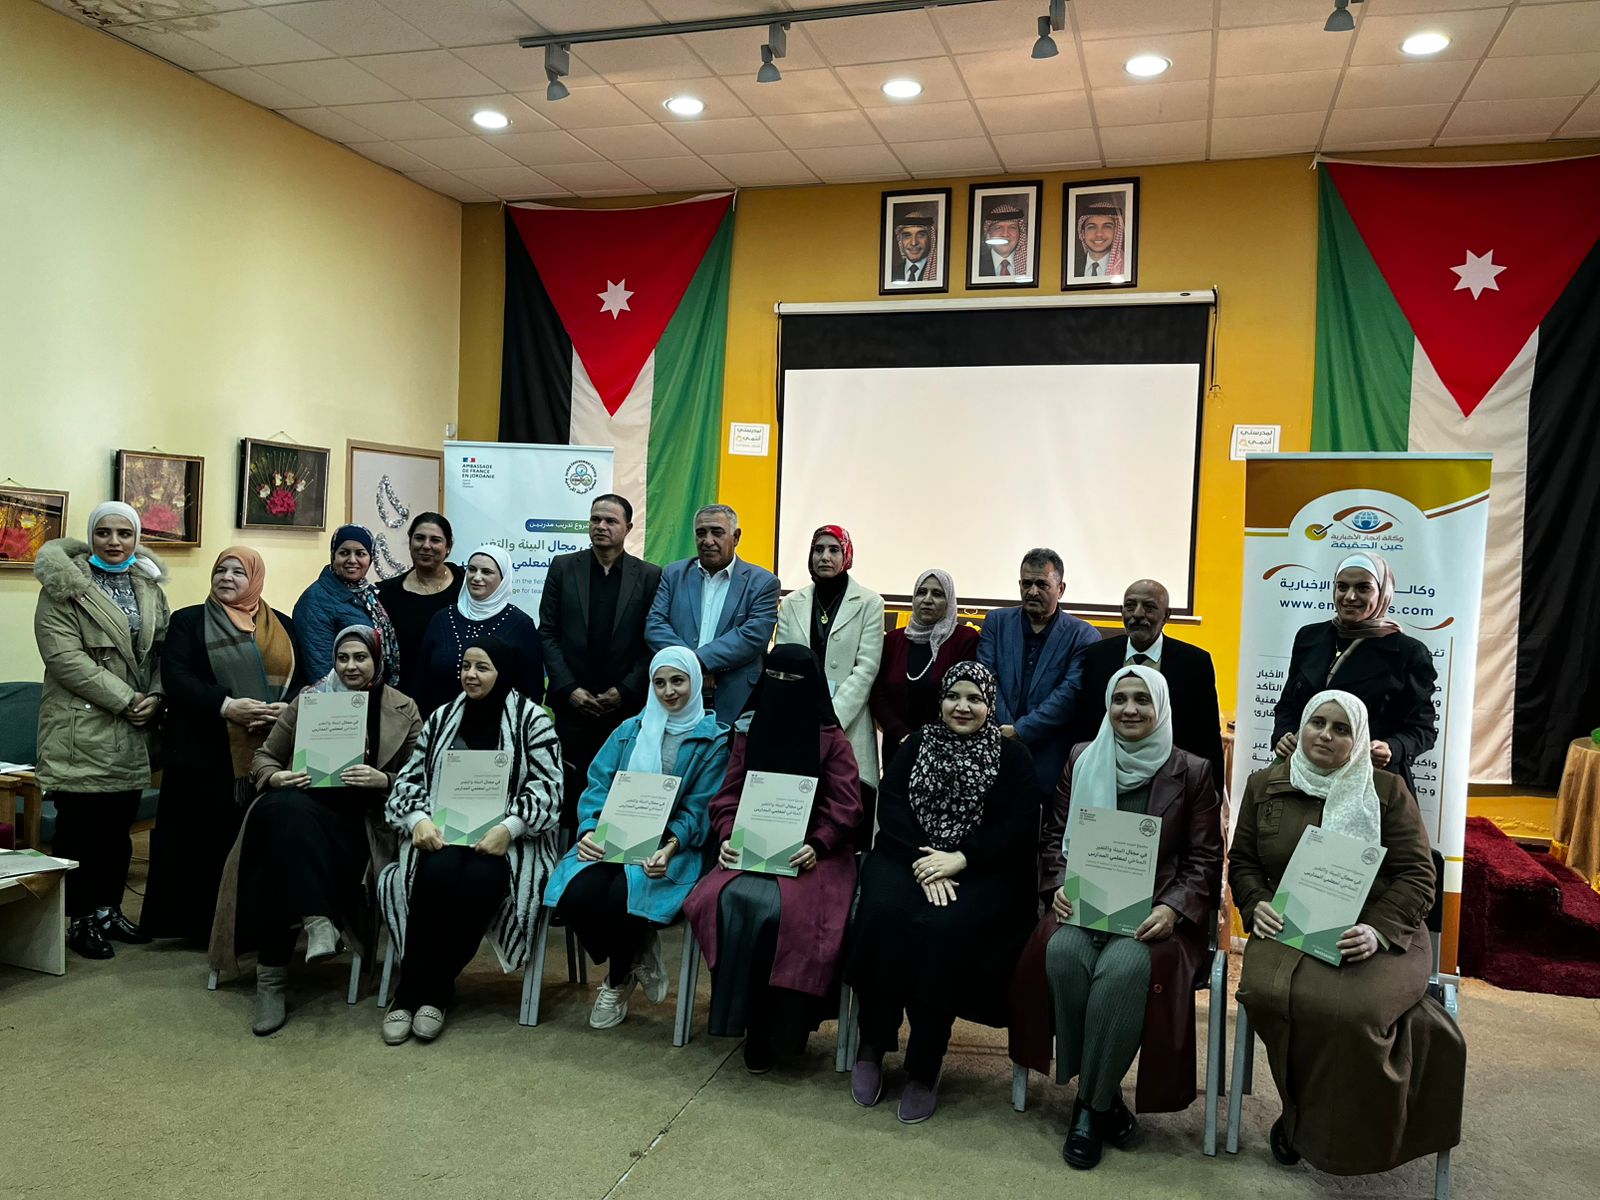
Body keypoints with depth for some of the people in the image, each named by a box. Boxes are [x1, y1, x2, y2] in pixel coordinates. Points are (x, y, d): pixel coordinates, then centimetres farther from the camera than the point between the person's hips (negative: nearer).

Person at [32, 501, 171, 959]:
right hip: (80, 727, -5)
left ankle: (109, 909, 23)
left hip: (132, 731, 5)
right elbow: (65, 657, -13)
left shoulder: (150, 587, 12)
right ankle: (81, 919, 11)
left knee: (120, 826, 10)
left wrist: (156, 697, -6)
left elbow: (161, 649, 12)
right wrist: (126, 701, -15)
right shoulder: (65, 584, -5)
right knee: (80, 827, 0)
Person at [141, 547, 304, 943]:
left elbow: (304, 678, 9)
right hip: (203, 752, -2)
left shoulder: (283, 626, 15)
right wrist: (226, 706, -19)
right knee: (203, 837, -1)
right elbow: (175, 678, -6)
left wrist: (287, 708, -13)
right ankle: (201, 923, 9)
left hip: (269, 753, 2)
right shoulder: (188, 621, 7)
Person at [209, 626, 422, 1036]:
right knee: (282, 810, -38)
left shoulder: (403, 710, 10)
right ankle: (317, 921, -41)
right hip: (301, 807, 2)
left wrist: (383, 780, -14)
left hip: (357, 821, -2)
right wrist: (276, 776, -6)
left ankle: (271, 980, -26)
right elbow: (263, 756, 17)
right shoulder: (308, 699, 14)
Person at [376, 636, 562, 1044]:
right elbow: (410, 778, 11)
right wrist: (419, 819, -10)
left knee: (481, 880, -34)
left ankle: (424, 991, -18)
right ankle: (419, 990, -20)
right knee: (437, 874, -32)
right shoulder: (441, 717, 16)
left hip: (506, 838, -2)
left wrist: (507, 829, -21)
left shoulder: (532, 719, 2)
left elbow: (546, 788, -5)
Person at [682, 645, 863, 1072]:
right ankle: (739, 1014, -16)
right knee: (732, 899, -30)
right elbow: (728, 795, 11)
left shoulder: (831, 739, 1)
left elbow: (845, 808, -4)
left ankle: (775, 1028, -14)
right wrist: (727, 836, -8)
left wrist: (818, 846, -20)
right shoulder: (748, 731, 13)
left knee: (779, 909, -32)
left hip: (809, 854, -3)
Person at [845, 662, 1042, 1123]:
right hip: (907, 857, 2)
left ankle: (923, 1069, -18)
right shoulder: (916, 744, 14)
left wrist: (960, 859, -17)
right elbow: (891, 807, 1)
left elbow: (1020, 826, -4)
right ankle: (872, 1046, -12)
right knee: (884, 913, -30)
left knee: (945, 926, -32)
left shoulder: (1011, 756, 8)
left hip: (980, 872, -2)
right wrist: (924, 862, -16)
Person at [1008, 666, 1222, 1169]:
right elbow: (1054, 837, 12)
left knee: (1123, 967, -33)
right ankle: (1102, 1097, -11)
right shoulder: (1082, 760, 11)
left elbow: (1205, 861, 1)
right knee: (1062, 952, -30)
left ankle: (1090, 1106, -14)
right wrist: (1060, 887, -8)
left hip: (1156, 910, -2)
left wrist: (1172, 910, -16)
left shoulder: (1193, 772, 4)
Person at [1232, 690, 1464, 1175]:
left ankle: (1346, 1137, -5)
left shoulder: (1387, 790, 4)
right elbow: (1241, 861, 16)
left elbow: (1417, 875, 0)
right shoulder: (1265, 785, 11)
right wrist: (1256, 905, -6)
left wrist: (1378, 930, -17)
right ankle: (1302, 1116, -4)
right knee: (1268, 994, -32)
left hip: (1376, 935, -2)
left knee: (1349, 1008, -34)